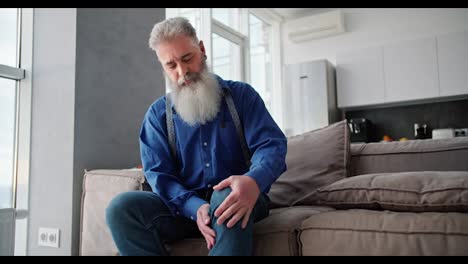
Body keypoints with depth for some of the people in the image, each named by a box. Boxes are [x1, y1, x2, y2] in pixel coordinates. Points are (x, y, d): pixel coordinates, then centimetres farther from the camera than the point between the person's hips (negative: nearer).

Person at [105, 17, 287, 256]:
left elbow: (272, 145, -8)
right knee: (121, 209, -23)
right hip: (185, 206, 2)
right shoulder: (157, 114, 7)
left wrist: (254, 181, -33)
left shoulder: (241, 95, 3)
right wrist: (195, 207, -22)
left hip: (233, 199, -2)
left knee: (225, 197, -37)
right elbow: (158, 173, -2)